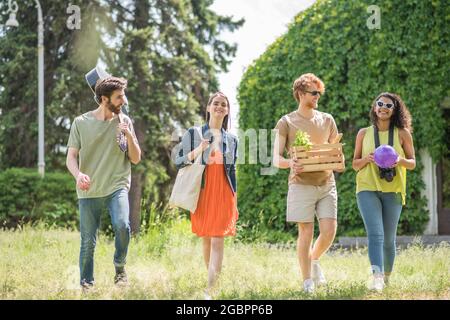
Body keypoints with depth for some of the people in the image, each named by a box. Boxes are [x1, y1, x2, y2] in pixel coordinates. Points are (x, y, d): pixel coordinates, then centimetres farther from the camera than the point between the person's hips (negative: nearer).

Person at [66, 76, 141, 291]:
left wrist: (129, 135, -11)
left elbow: (136, 159, 6)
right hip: (88, 191, 0)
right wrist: (78, 174, -23)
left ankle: (120, 267, -3)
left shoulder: (124, 122, 5)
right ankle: (86, 286, 17)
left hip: (117, 187, 0)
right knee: (88, 242, 2)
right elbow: (71, 157, -2)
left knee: (122, 225, -26)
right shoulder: (81, 123, 1)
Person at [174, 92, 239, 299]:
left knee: (217, 241, -10)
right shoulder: (194, 134, 4)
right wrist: (196, 152, -17)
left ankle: (210, 291, -17)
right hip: (202, 193, 0)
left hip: (224, 195, 0)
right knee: (206, 240, 7)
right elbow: (178, 161, 1)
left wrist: (234, 200, 14)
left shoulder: (231, 140, 11)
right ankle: (212, 280, 24)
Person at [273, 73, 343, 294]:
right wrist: (290, 163, -24)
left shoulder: (327, 120, 12)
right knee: (306, 232, -2)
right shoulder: (286, 122, 1)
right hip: (302, 184, -3)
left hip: (326, 183, 3)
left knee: (329, 230, -3)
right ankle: (307, 281, 8)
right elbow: (276, 158, -2)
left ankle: (314, 260, 27)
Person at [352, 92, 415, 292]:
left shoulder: (403, 134, 4)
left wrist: (400, 160, -14)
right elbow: (355, 164, 11)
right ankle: (377, 276, -30)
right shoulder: (364, 134, 6)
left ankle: (387, 275, 28)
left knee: (388, 238, 8)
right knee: (375, 234, -18)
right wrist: (367, 159, -10)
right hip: (367, 189, -1)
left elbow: (412, 163, 8)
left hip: (393, 191, 1)